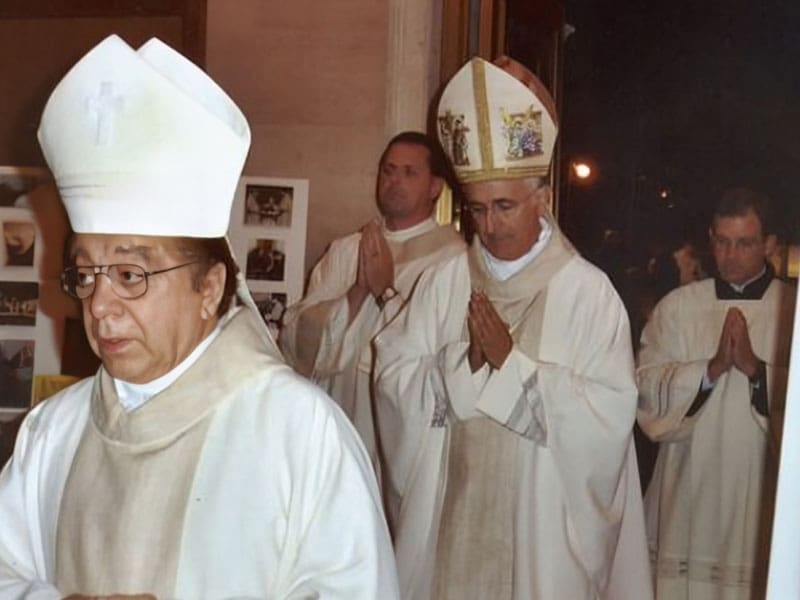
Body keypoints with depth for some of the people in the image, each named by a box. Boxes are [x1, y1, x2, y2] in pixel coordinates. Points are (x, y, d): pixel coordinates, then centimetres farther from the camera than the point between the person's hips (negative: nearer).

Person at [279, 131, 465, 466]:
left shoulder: (452, 256, -8)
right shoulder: (345, 251, 7)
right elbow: (297, 335, -1)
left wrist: (386, 291, -14)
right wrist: (358, 290, -14)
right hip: (336, 427, 4)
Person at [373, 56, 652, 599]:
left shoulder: (589, 291, -8)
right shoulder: (444, 281, 2)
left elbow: (610, 413, -15)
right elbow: (393, 379, -3)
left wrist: (511, 361, -15)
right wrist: (464, 359, -17)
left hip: (541, 521, -2)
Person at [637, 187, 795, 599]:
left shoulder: (792, 311, 2)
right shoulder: (677, 307, 3)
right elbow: (647, 387, -5)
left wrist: (757, 368, -20)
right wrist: (711, 368, -17)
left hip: (761, 492, -1)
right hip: (688, 488, 1)